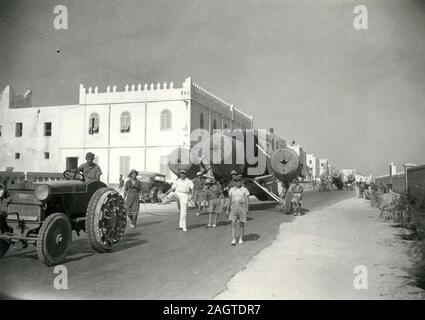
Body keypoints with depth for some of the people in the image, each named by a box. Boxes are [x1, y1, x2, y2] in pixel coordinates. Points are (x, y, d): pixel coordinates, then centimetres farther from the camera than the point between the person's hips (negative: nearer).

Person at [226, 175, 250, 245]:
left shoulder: (245, 190, -2)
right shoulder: (231, 190, 6)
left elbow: (247, 200, -5)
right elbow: (229, 200, 11)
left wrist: (247, 209, -16)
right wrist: (227, 209, 9)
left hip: (242, 207, -2)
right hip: (233, 207, 2)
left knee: (241, 224, 6)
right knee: (233, 224, -8)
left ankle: (241, 238, 23)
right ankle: (234, 240, -8)